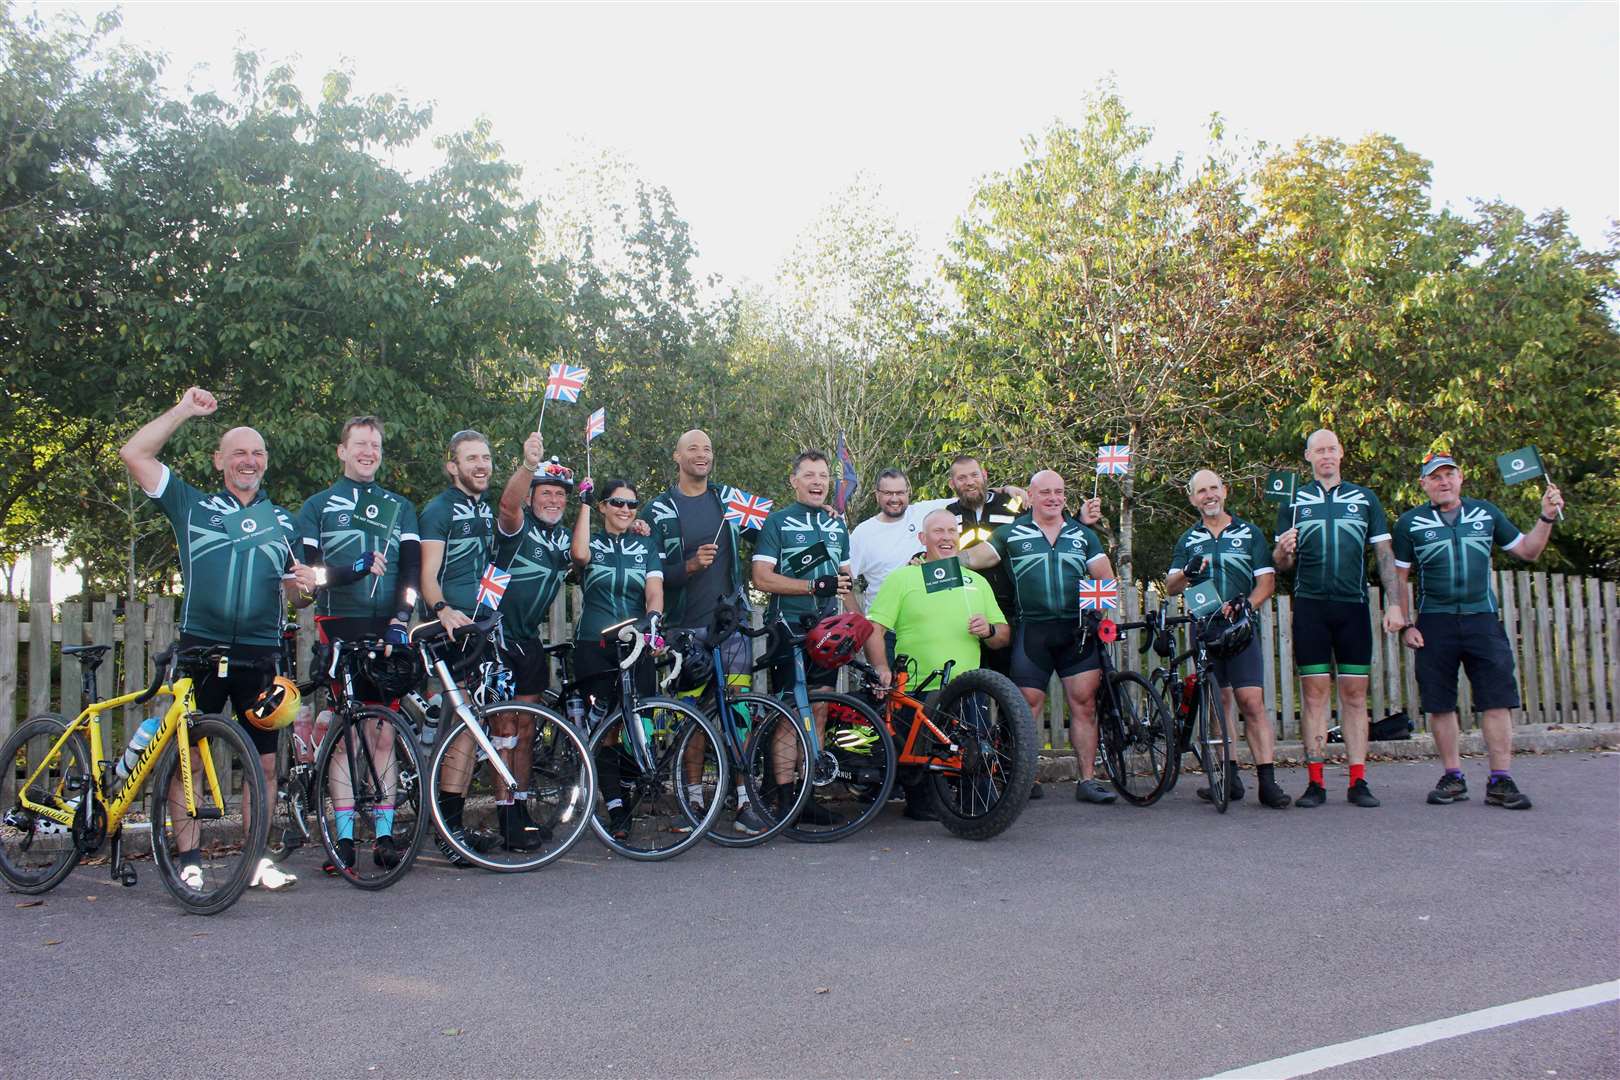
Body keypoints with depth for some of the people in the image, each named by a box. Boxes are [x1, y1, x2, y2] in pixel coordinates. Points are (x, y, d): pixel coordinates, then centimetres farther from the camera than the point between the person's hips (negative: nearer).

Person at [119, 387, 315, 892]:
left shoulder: (282, 521, 19)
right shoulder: (192, 505, 10)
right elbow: (133, 453, 2)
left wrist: (301, 582, -3)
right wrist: (184, 410, 3)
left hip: (260, 655, 2)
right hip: (200, 649, -2)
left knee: (264, 763, 4)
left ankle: (255, 859, 14)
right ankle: (190, 863, 8)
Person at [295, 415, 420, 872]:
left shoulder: (400, 507, 18)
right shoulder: (317, 505, 13)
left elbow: (411, 566, 6)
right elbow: (304, 568, 2)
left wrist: (401, 616, -10)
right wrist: (353, 569, -16)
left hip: (386, 631, 1)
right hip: (339, 629, -1)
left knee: (383, 734, 0)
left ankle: (384, 835, 5)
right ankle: (344, 838, 3)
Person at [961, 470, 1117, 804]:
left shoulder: (1083, 534, 15)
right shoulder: (1012, 533, 8)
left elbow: (1105, 578, 11)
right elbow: (973, 558, 2)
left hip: (1077, 630, 2)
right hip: (1032, 631, -2)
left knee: (1085, 703, 0)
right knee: (1026, 706, -3)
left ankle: (1088, 780, 8)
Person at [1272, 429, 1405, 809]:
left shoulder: (1365, 499, 12)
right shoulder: (1294, 502, 10)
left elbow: (1384, 555, 9)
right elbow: (1282, 563, 8)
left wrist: (1394, 604, 0)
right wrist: (1283, 550, -15)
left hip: (1353, 606, 1)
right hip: (1310, 607, -1)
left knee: (1354, 694, 2)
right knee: (1315, 693, -1)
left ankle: (1358, 782, 5)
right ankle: (1315, 782, 1)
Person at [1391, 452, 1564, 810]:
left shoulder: (1486, 513, 11)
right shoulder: (1410, 522, 5)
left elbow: (1527, 551, 17)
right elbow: (1399, 578, 6)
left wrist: (1547, 517, 3)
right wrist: (1405, 625, -1)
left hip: (1482, 619, 1)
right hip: (1434, 623, -1)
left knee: (1497, 699, -6)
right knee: (1440, 704, 3)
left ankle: (1501, 781, -1)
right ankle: (1452, 777, 14)